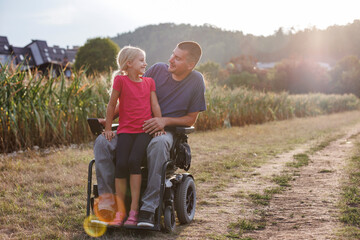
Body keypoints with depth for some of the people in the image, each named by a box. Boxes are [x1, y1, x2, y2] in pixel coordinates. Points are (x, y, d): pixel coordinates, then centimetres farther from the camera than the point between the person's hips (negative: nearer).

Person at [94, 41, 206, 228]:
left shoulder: (196, 81, -2)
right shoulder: (158, 69, 3)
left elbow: (191, 119, 2)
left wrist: (165, 121, -15)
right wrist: (109, 119, -1)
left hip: (166, 131, -3)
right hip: (136, 128, 4)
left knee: (158, 144, -41)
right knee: (102, 142, -22)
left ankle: (148, 208, -36)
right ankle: (107, 197, -18)